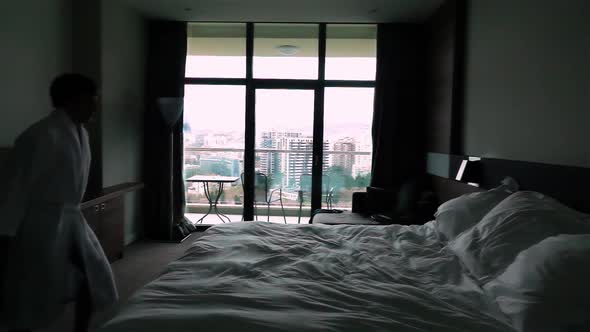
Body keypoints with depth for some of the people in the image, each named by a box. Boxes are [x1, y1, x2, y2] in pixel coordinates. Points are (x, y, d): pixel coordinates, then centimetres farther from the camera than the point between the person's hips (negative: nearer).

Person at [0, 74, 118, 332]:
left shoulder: (81, 132, 7)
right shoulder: (42, 135, -20)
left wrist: (71, 213, 20)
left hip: (72, 219, 9)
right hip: (40, 223, -9)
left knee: (93, 277, 16)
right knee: (29, 298, 5)